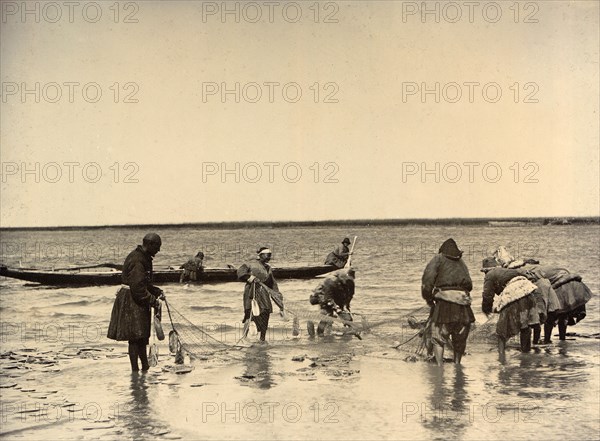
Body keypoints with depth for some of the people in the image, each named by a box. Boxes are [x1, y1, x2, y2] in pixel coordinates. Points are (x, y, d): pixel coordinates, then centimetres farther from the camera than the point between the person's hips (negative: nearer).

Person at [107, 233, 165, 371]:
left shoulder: (144, 258, 13)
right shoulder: (137, 260, -20)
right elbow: (137, 287, -25)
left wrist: (157, 292, 11)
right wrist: (153, 301, -21)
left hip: (138, 302, 10)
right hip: (131, 302, -10)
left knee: (142, 336, 17)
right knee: (135, 337, -6)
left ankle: (145, 367, 27)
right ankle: (135, 370, -1)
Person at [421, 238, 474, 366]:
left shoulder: (439, 258, 10)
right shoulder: (461, 263, 23)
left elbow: (428, 278, -3)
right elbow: (469, 285, 17)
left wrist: (428, 298, 7)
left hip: (444, 301, -4)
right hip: (463, 303, 4)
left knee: (438, 338, 2)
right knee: (460, 338, 19)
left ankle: (440, 366, -10)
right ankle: (457, 364, 26)